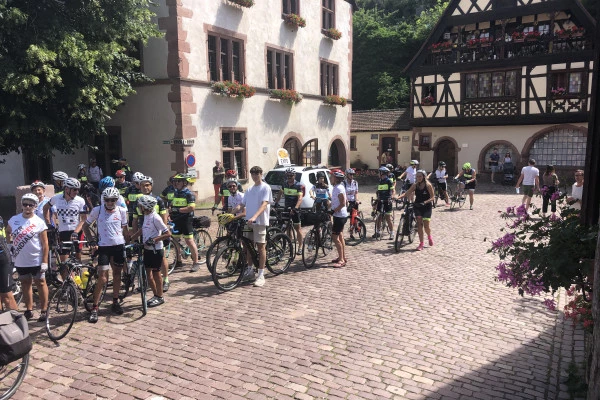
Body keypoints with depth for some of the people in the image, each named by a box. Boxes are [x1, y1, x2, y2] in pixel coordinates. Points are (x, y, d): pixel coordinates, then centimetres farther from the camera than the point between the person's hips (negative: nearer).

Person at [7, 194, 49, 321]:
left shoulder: (39, 222, -9)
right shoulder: (14, 219, 1)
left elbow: (45, 243, -9)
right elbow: (7, 233, 22)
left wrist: (45, 261, -12)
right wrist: (9, 245, 8)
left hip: (36, 260, -4)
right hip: (20, 260, 4)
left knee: (40, 283, 4)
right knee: (25, 284, 14)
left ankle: (44, 310, 13)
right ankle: (29, 310, 26)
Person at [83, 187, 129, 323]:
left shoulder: (122, 211, 1)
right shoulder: (97, 210, -5)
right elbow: (85, 226, 5)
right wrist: (92, 241, -5)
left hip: (119, 246, 3)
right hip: (103, 247, -2)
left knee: (117, 275, 13)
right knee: (102, 279, -7)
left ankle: (115, 302, 28)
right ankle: (94, 308, 5)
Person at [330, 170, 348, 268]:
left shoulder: (338, 188, -20)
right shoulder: (339, 187, 12)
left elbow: (342, 203, -24)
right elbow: (345, 201, 20)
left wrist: (333, 210, -20)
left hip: (339, 215, -11)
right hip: (341, 215, 11)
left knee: (334, 237, -9)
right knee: (340, 237, 17)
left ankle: (341, 260, -6)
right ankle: (343, 257, 26)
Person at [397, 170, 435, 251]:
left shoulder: (428, 185, -9)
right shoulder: (415, 185, 1)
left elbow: (432, 197, -10)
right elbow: (407, 193, -7)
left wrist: (425, 202, -27)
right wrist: (398, 197, -21)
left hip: (427, 207, -3)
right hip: (417, 206, 3)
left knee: (426, 226, -6)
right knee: (419, 225, -2)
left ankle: (429, 236, 28)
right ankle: (421, 244, 6)